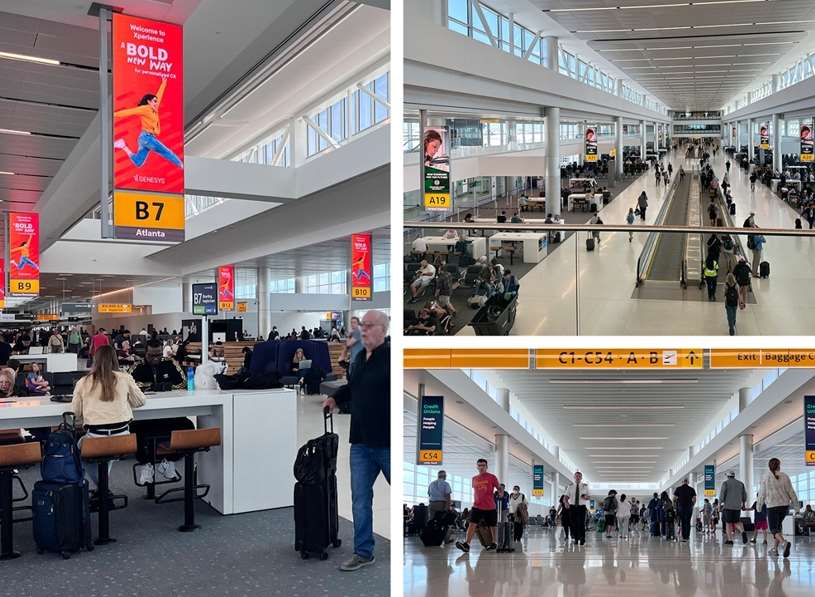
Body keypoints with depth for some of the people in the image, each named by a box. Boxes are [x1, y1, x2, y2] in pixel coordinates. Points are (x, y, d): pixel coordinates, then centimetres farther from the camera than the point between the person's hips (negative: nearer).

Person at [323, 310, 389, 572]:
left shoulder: (392, 357, -15)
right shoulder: (359, 358, 11)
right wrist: (336, 398, 11)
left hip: (388, 443, -7)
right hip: (361, 443, 7)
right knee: (360, 499, 9)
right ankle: (363, 553, 21)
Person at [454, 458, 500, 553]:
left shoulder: (492, 477, -2)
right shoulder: (474, 479, 10)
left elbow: (499, 488, 4)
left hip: (490, 507, -2)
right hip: (477, 506, 2)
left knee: (492, 526, 10)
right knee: (472, 524, -11)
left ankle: (493, 543, 30)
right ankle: (466, 544, -19)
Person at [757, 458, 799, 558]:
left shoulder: (766, 477, -4)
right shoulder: (784, 476, 1)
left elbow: (762, 493, 0)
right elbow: (791, 492, 1)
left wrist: (759, 506, 14)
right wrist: (796, 507, 7)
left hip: (772, 506, -4)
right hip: (784, 505, 4)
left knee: (774, 529, -2)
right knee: (777, 526, 20)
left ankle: (784, 542, -32)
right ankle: (775, 549, 21)